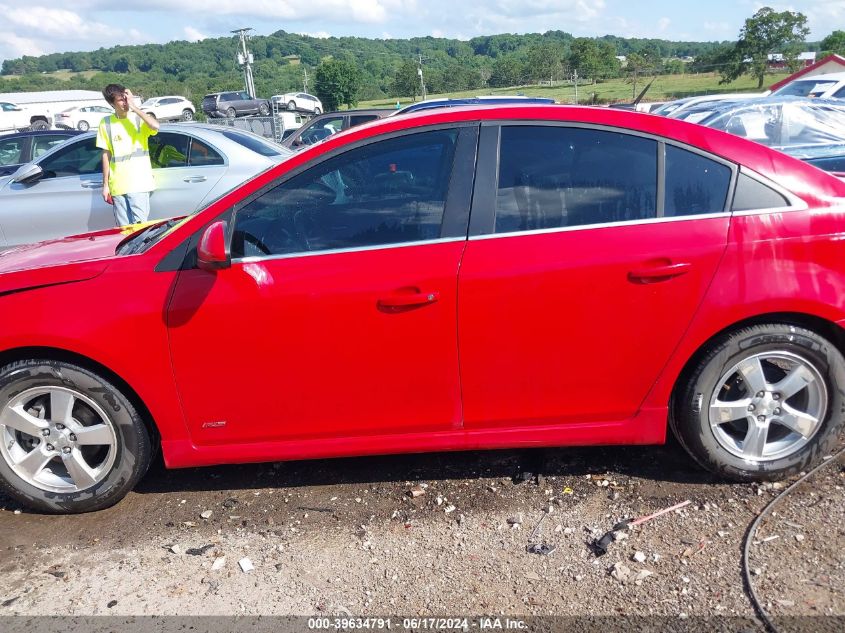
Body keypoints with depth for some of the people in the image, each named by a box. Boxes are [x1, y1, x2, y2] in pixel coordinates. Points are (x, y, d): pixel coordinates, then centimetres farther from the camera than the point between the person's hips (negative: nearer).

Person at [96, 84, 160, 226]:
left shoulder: (139, 118, 0)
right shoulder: (106, 123, 6)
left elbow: (155, 126, -23)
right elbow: (106, 154, 9)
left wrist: (134, 107, -16)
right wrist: (105, 184, 8)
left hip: (139, 184, -3)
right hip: (117, 186, 3)